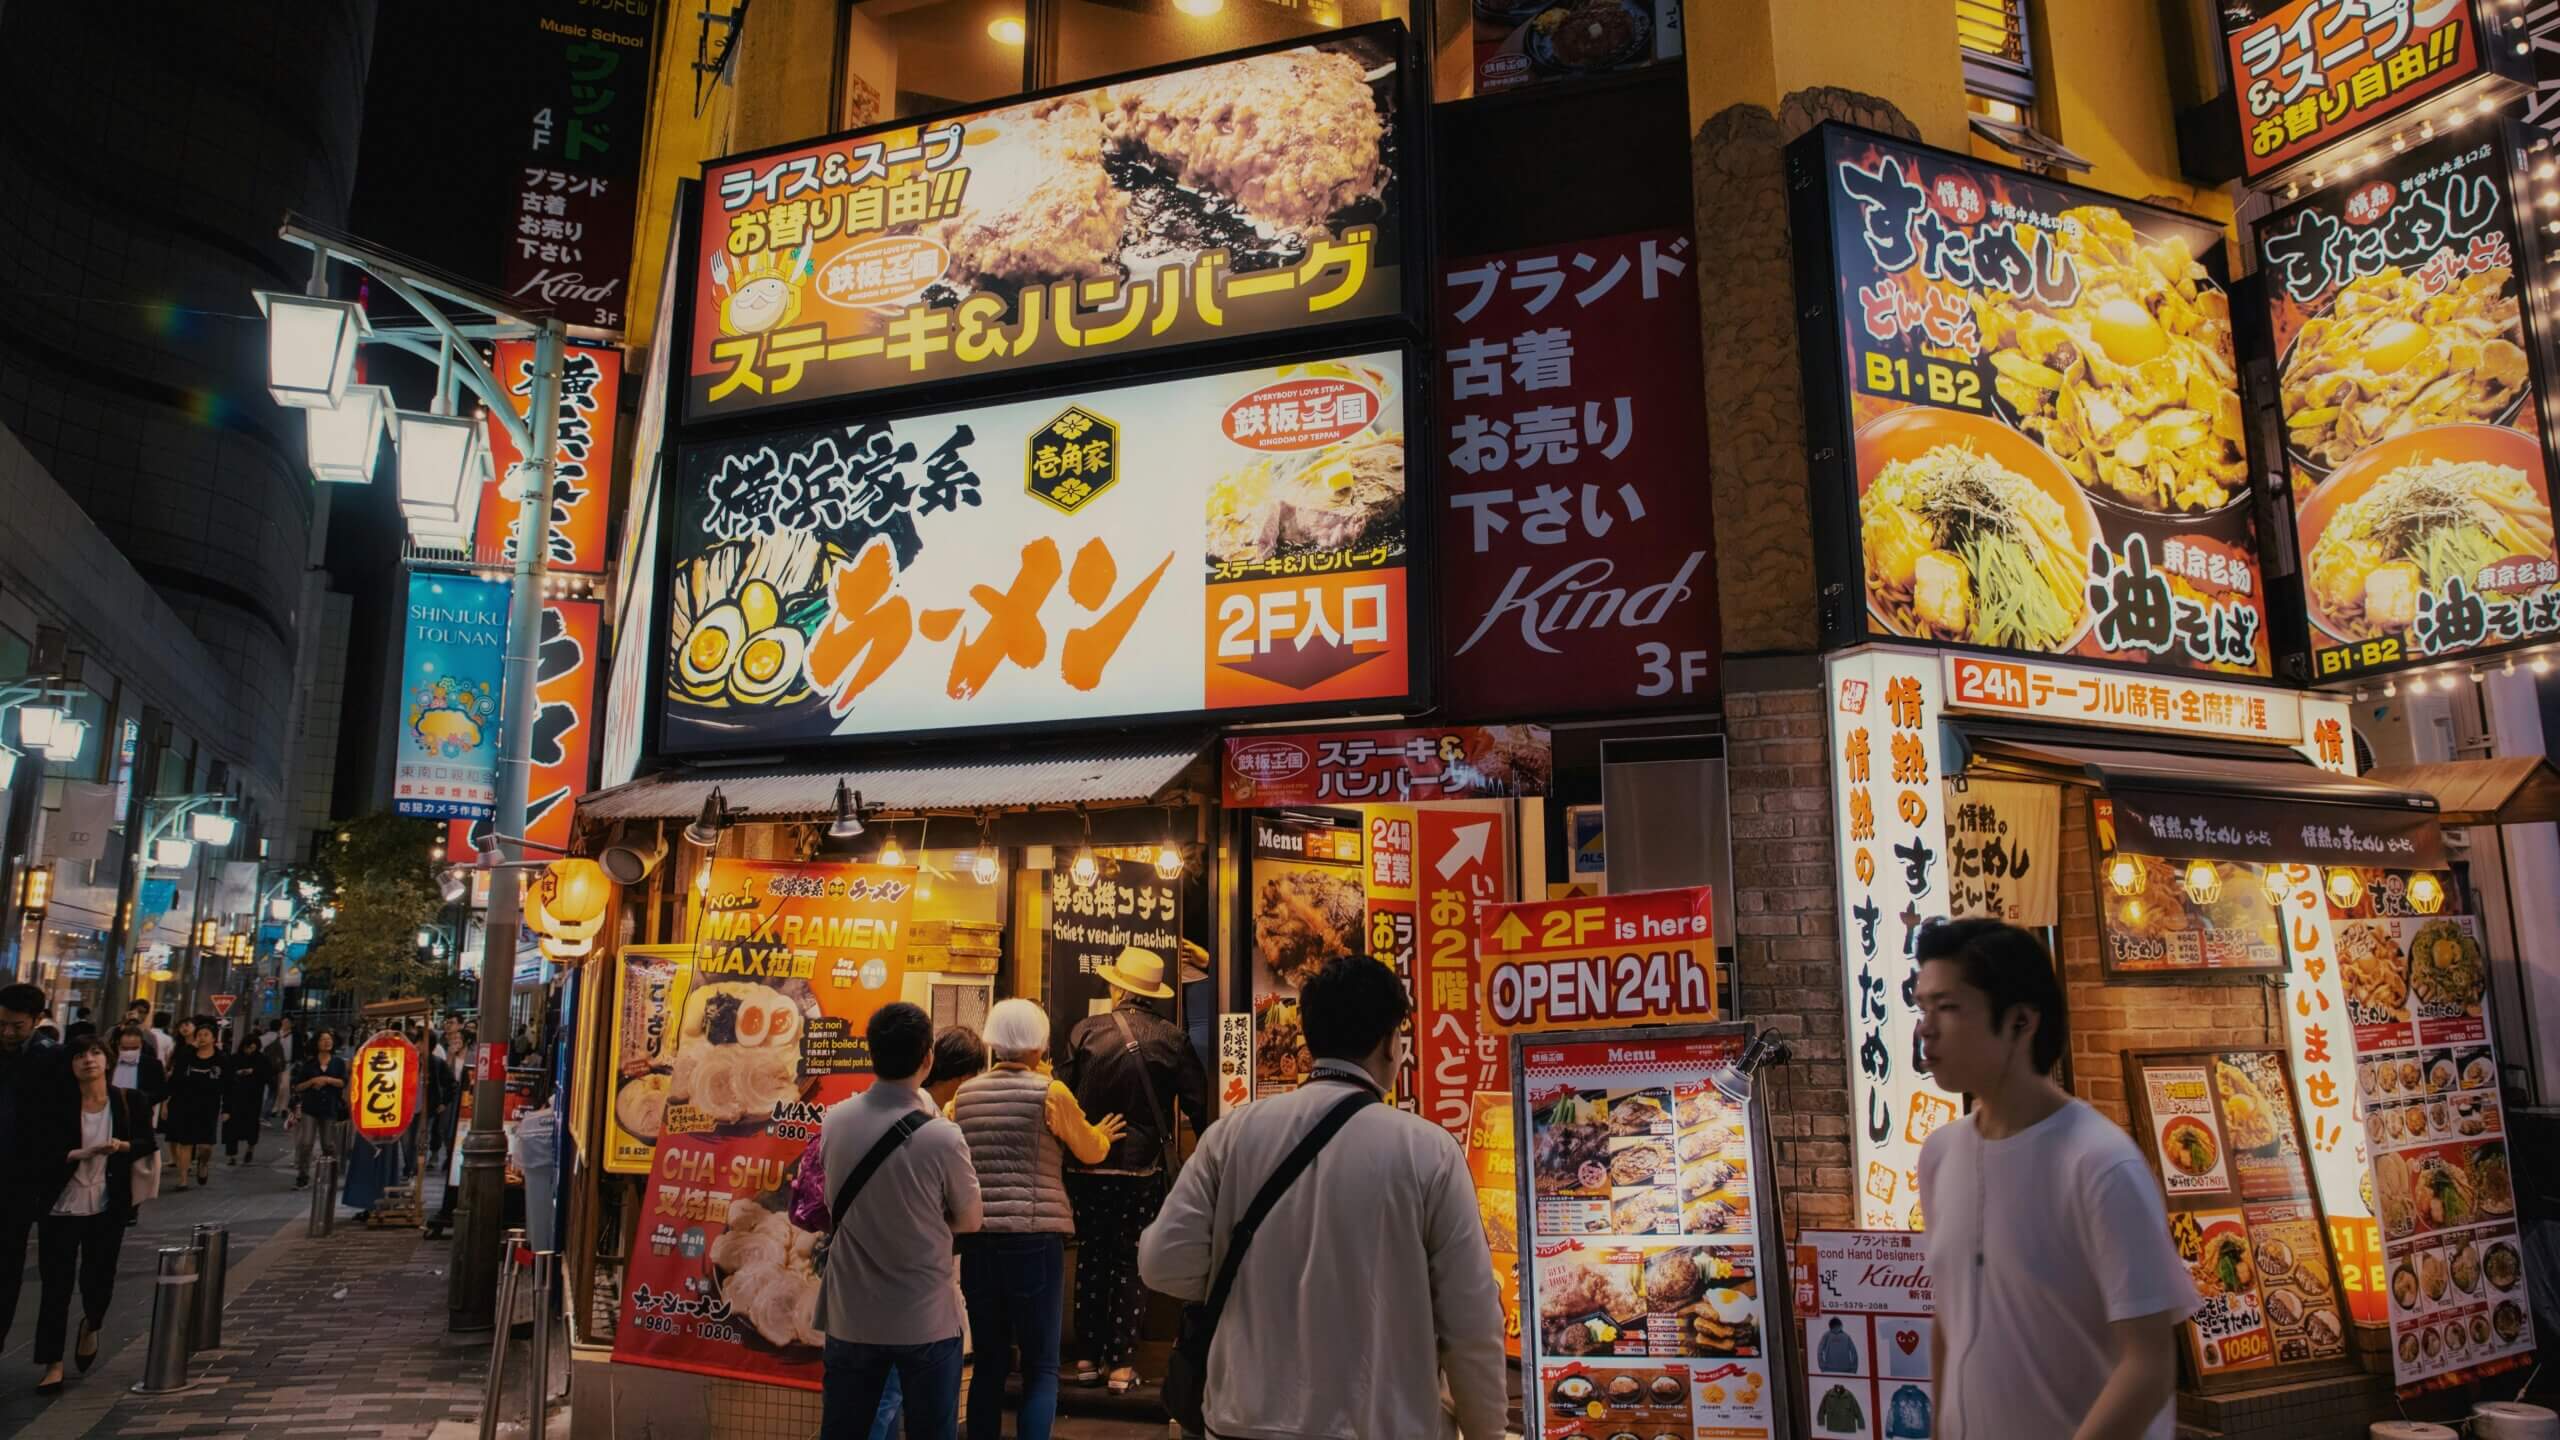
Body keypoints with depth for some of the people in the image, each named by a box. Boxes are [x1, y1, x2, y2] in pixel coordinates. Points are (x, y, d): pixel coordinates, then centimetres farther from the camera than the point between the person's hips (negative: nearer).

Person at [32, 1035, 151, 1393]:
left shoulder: (129, 1102, -2)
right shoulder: (57, 1104, -6)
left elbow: (148, 1142, 6)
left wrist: (124, 1146, -14)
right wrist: (80, 1154, -25)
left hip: (107, 1209, 1)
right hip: (61, 1207, -1)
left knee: (98, 1280, 7)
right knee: (57, 1285, 2)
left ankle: (91, 1326, 41)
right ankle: (53, 1366, 12)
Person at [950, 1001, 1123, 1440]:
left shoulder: (963, 1096, 7)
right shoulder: (1051, 1093, -4)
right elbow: (1090, 1151, 10)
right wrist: (1104, 1135, 32)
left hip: (976, 1242, 4)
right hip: (1034, 1241, -4)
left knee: (989, 1362, 15)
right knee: (1041, 1368, 4)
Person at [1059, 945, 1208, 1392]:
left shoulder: (1085, 1031, -7)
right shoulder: (1174, 1040, -6)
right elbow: (1197, 1107, -3)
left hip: (1090, 1166, 0)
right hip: (1144, 1167, 0)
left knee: (1091, 1259, 13)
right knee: (1131, 1262, 8)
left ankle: (1088, 1358, 18)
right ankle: (1122, 1364, 9)